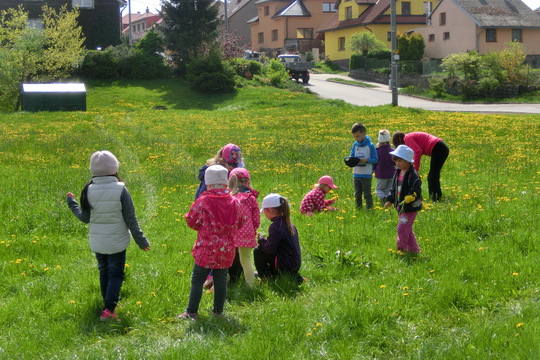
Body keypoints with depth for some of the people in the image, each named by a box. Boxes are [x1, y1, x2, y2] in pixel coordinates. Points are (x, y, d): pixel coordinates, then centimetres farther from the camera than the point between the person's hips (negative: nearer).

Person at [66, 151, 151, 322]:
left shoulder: (89, 191, -10)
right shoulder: (121, 190, -16)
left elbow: (85, 218, 1)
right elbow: (131, 220, -11)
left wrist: (71, 202, 17)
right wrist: (141, 240, -1)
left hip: (97, 243, 3)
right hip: (117, 242, -3)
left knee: (104, 272, 22)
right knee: (115, 274, 4)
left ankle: (108, 303, 35)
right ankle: (109, 309, -11)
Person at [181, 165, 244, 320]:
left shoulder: (203, 201, -14)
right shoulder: (235, 202, -2)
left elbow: (191, 221, -5)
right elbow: (240, 223, 11)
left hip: (206, 249, -3)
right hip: (227, 249, 4)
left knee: (197, 280, 6)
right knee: (221, 280, 13)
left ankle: (191, 312, 7)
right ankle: (218, 311, 20)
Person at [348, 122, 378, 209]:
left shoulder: (370, 145, -11)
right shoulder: (355, 145, 5)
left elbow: (375, 160, -9)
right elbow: (351, 156, 11)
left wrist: (366, 160, -24)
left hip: (366, 175, -5)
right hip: (356, 174, 5)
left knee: (367, 194, 1)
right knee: (357, 194, 13)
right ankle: (358, 209, 23)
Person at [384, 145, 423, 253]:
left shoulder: (413, 175, -17)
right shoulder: (398, 173, 10)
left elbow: (417, 191, -22)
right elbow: (393, 188, 20)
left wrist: (409, 198, -36)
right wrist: (390, 200, 15)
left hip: (410, 208, -9)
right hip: (400, 207, 9)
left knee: (402, 228, -10)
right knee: (407, 229, 15)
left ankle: (402, 248, 3)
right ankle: (414, 248, 24)